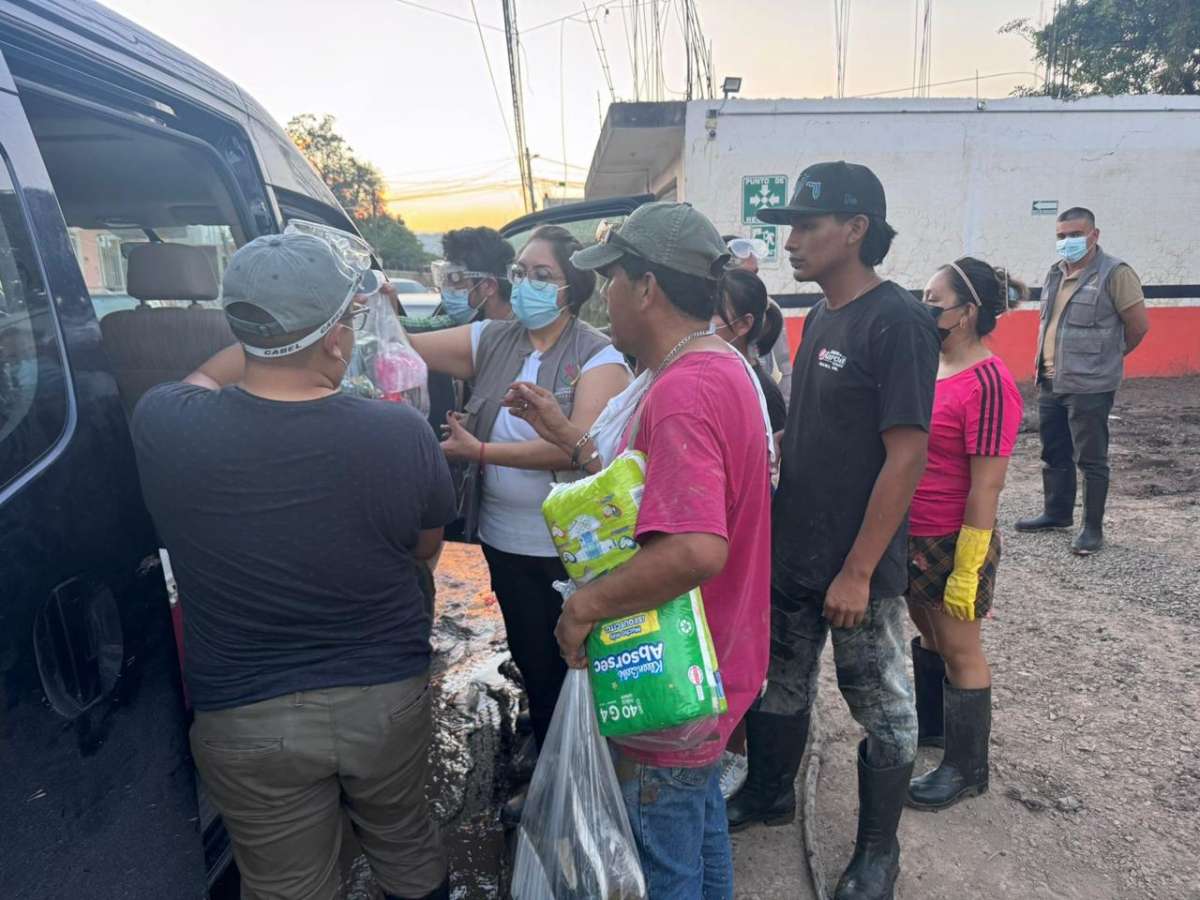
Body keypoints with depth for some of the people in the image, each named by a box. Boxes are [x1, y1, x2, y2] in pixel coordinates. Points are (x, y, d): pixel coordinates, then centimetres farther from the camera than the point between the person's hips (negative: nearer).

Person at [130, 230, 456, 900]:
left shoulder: (163, 424, -19)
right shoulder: (402, 433, -22)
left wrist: (264, 338, 15)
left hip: (246, 719, 1)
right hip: (387, 699, 0)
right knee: (407, 845, 27)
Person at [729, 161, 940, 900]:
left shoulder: (898, 320, -17)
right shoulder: (822, 318, 7)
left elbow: (906, 455, -20)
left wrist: (857, 570, -19)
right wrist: (776, 531, 9)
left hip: (856, 567, -7)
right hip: (790, 552, 8)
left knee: (881, 708, 12)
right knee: (783, 685, 22)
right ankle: (769, 794, 45)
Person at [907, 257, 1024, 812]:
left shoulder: (988, 383, -20)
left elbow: (987, 486, -20)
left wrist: (965, 571, -18)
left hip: (953, 543, -7)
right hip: (911, 536, 8)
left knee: (958, 649, 8)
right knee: (927, 633, 23)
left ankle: (966, 768, 27)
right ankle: (931, 723, 45)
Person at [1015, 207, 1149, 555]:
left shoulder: (1115, 273, -10)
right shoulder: (1055, 274, 12)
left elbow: (1139, 325, -8)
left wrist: (1107, 356, 5)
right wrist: (1045, 365, 16)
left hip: (1089, 386, -7)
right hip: (1050, 383, 7)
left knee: (1090, 460, 1)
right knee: (1054, 455, 17)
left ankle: (1093, 528, 11)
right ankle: (1056, 513, 32)